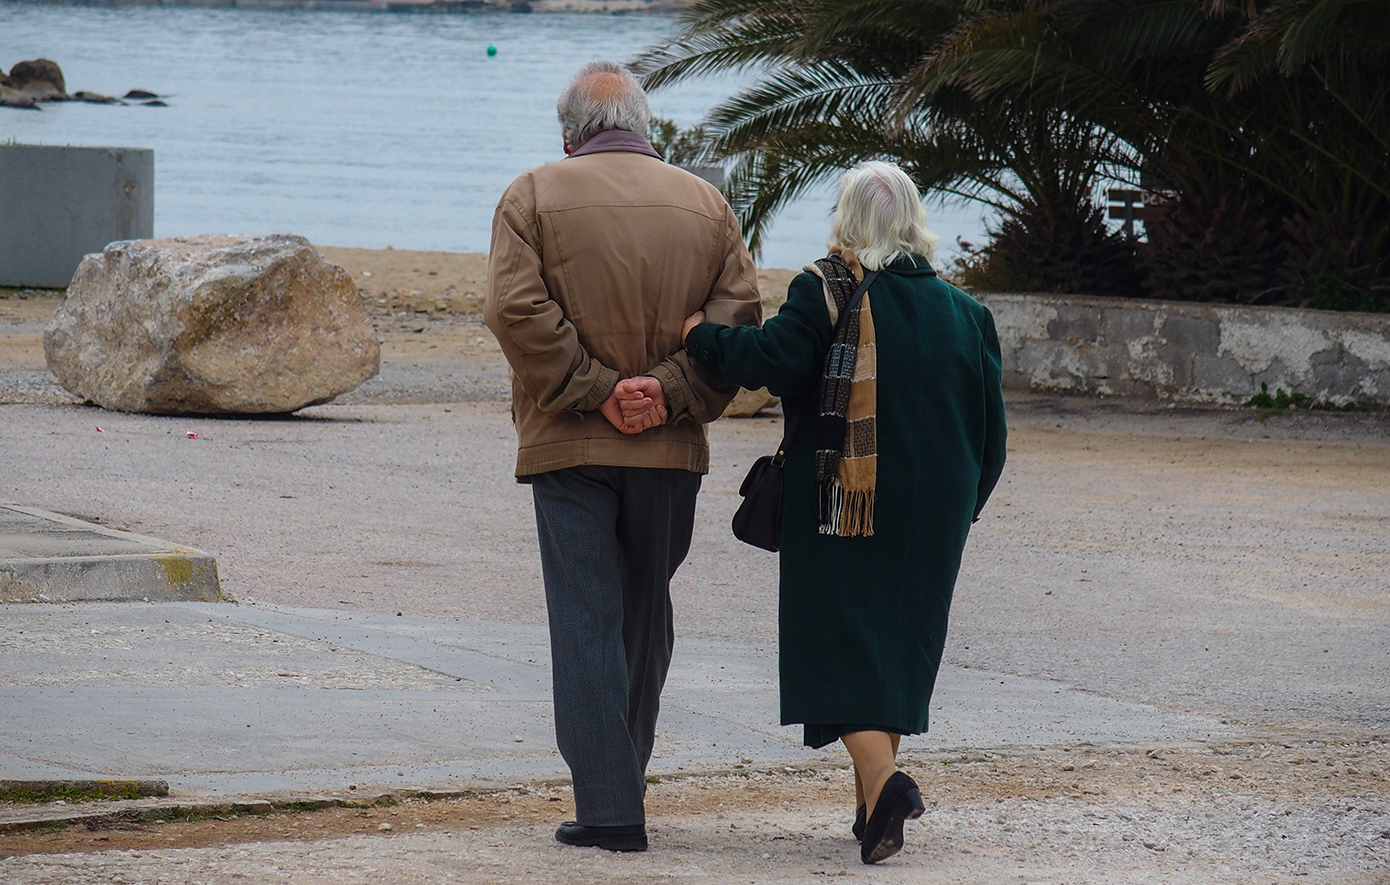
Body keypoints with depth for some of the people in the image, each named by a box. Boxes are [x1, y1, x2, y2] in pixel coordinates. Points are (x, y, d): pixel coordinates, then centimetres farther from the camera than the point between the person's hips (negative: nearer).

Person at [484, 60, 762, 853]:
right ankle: (625, 779, 26)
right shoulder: (704, 203, 9)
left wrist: (594, 391, -11)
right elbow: (739, 314, -1)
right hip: (672, 450, 3)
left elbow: (517, 310, -13)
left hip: (570, 444, -3)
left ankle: (609, 809, -7)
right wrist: (670, 393, -7)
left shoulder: (535, 197, 0)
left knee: (587, 621, -2)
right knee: (646, 614, 16)